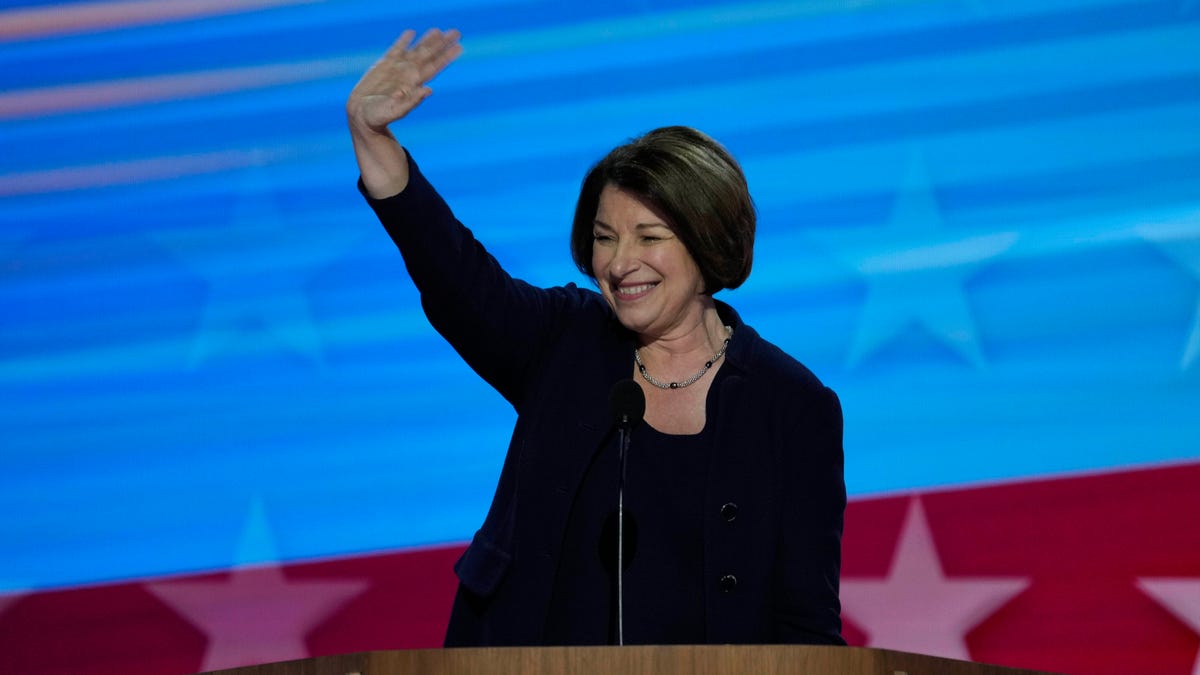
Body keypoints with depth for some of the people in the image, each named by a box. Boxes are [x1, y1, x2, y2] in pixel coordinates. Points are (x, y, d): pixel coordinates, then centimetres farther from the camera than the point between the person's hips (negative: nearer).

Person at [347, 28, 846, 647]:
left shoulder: (795, 406, 0)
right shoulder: (564, 344, 5)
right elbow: (454, 273, -10)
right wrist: (370, 137, -21)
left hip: (698, 669, -2)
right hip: (528, 656, 2)